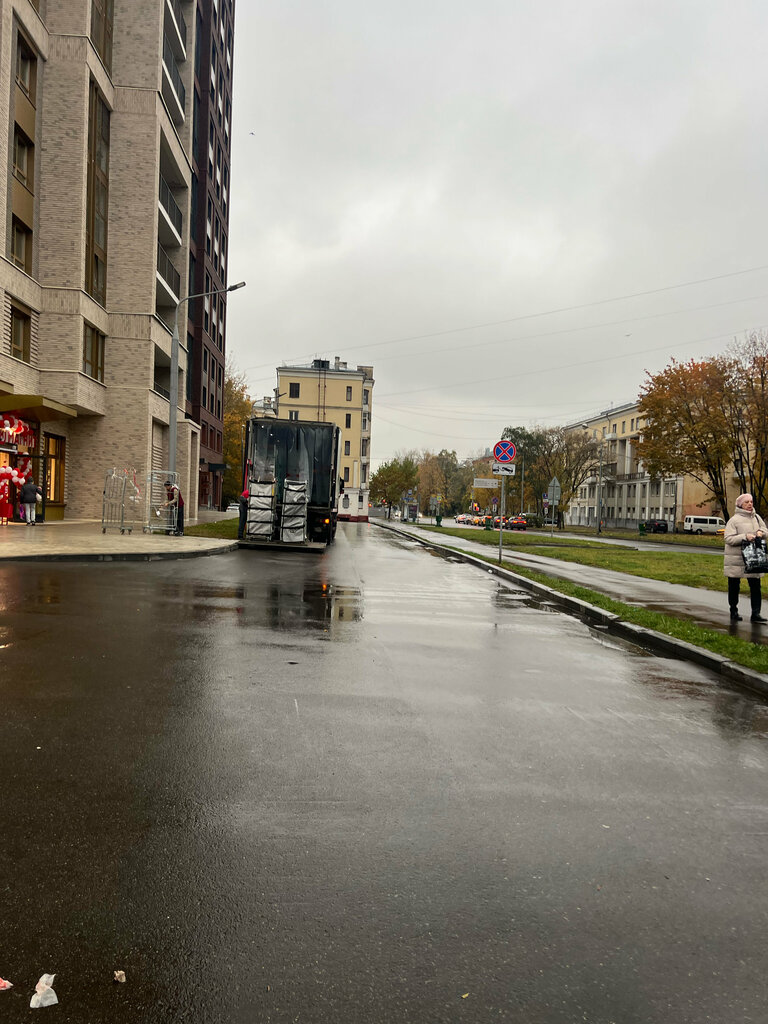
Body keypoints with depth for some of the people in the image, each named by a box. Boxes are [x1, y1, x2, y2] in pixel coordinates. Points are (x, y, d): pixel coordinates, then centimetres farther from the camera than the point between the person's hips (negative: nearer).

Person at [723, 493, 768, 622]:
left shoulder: (757, 517, 9)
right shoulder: (734, 520, -9)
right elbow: (728, 539, -15)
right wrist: (745, 537, -25)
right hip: (735, 559, -5)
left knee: (755, 586, 1)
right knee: (734, 587, 6)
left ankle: (756, 613, 4)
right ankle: (734, 612, 18)